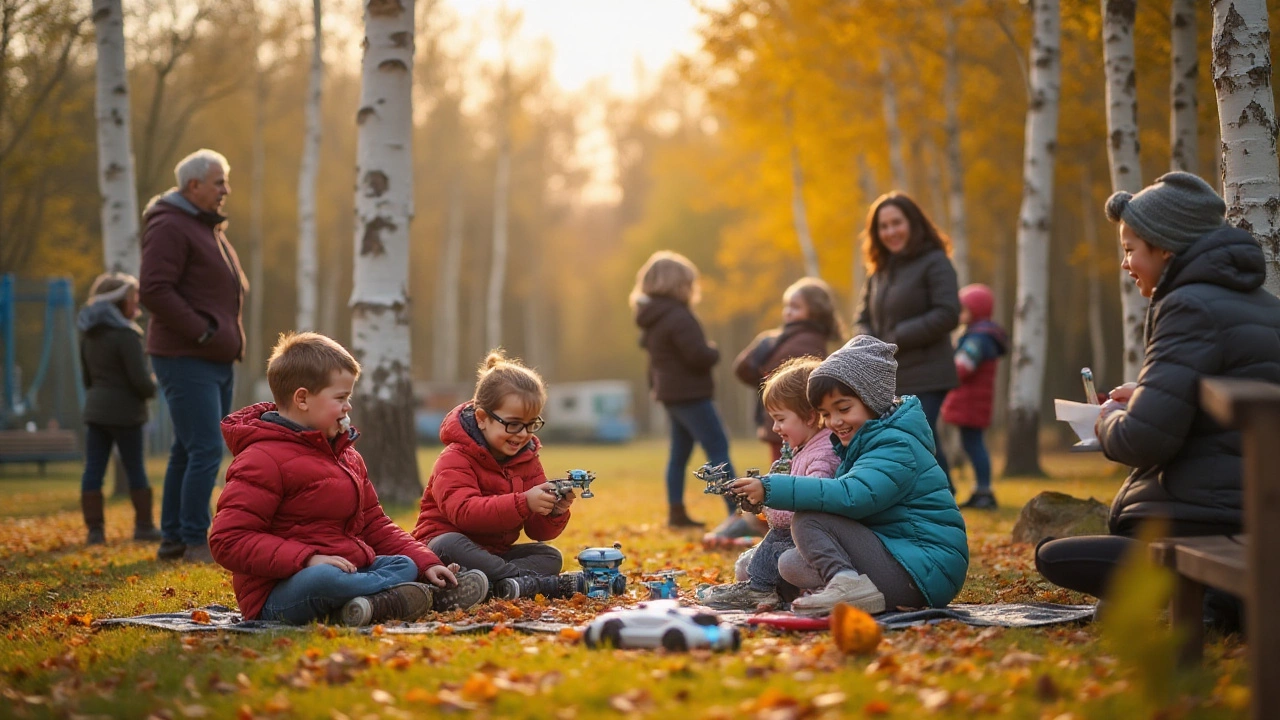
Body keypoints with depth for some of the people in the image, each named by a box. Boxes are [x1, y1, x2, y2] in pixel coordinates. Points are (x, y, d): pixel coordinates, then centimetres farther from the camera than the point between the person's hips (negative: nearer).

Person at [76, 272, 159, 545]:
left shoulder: (89, 334, 10)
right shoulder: (125, 335, -15)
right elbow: (141, 379, -17)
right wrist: (152, 388, 3)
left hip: (95, 410, 7)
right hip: (125, 411, -6)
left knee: (93, 469, 3)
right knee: (135, 469, 4)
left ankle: (94, 529, 2)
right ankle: (144, 526, 10)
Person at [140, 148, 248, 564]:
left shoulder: (208, 228, 20)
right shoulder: (170, 227, -11)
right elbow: (154, 291, -20)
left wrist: (226, 334, 14)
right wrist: (201, 331, -19)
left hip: (215, 359, 10)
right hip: (187, 359, -10)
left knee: (188, 451, 12)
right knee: (206, 450, -12)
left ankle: (173, 540, 18)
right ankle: (195, 542, -7)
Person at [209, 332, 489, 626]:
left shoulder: (346, 455, 19)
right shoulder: (263, 460, -10)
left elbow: (374, 525, 24)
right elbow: (228, 540, -18)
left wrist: (426, 563, 9)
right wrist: (306, 558, -27)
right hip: (277, 598, -9)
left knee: (405, 565, 1)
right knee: (323, 579, -37)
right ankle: (432, 595, -23)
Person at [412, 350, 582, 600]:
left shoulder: (527, 460, 6)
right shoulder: (455, 460, -14)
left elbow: (538, 531, 3)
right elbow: (464, 511, -34)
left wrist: (554, 513, -22)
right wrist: (523, 503, -42)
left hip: (495, 553, 6)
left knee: (550, 556, -11)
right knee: (449, 545, -37)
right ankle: (537, 582, -38)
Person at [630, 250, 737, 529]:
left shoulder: (653, 318, 10)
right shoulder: (678, 317, -21)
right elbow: (699, 356, -25)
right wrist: (714, 352, -3)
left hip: (670, 393, 10)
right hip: (690, 394, -10)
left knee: (680, 452, 14)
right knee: (718, 449, -7)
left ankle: (676, 512, 16)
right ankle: (737, 511, -10)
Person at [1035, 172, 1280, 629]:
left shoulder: (1191, 306, -16)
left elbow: (1143, 441, -21)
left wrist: (1110, 419, 1)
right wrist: (1146, 396, 19)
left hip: (1208, 528, -9)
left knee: (1053, 557, 1)